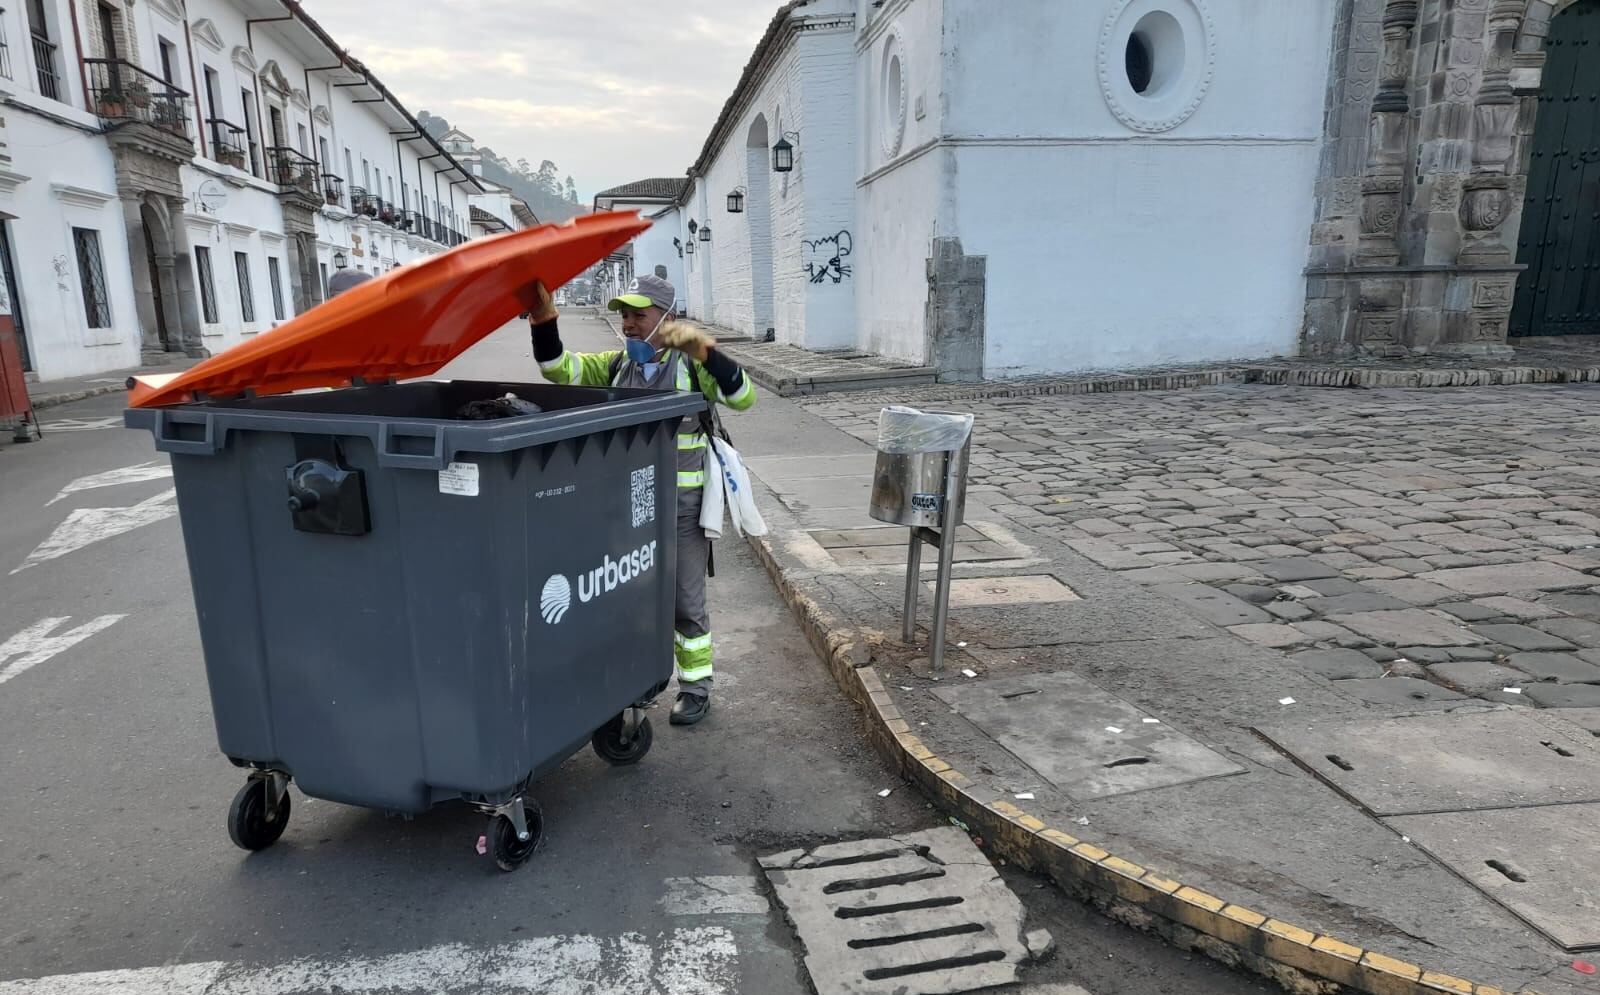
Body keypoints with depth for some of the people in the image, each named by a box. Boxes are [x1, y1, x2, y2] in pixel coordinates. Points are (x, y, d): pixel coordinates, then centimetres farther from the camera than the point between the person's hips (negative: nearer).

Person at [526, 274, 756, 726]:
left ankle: (696, 687, 23)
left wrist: (703, 348, -33)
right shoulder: (616, 364, 5)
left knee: (686, 602, 7)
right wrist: (543, 317, -18)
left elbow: (743, 397, -21)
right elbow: (559, 369, -3)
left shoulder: (692, 365, -7)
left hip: (684, 504, -4)